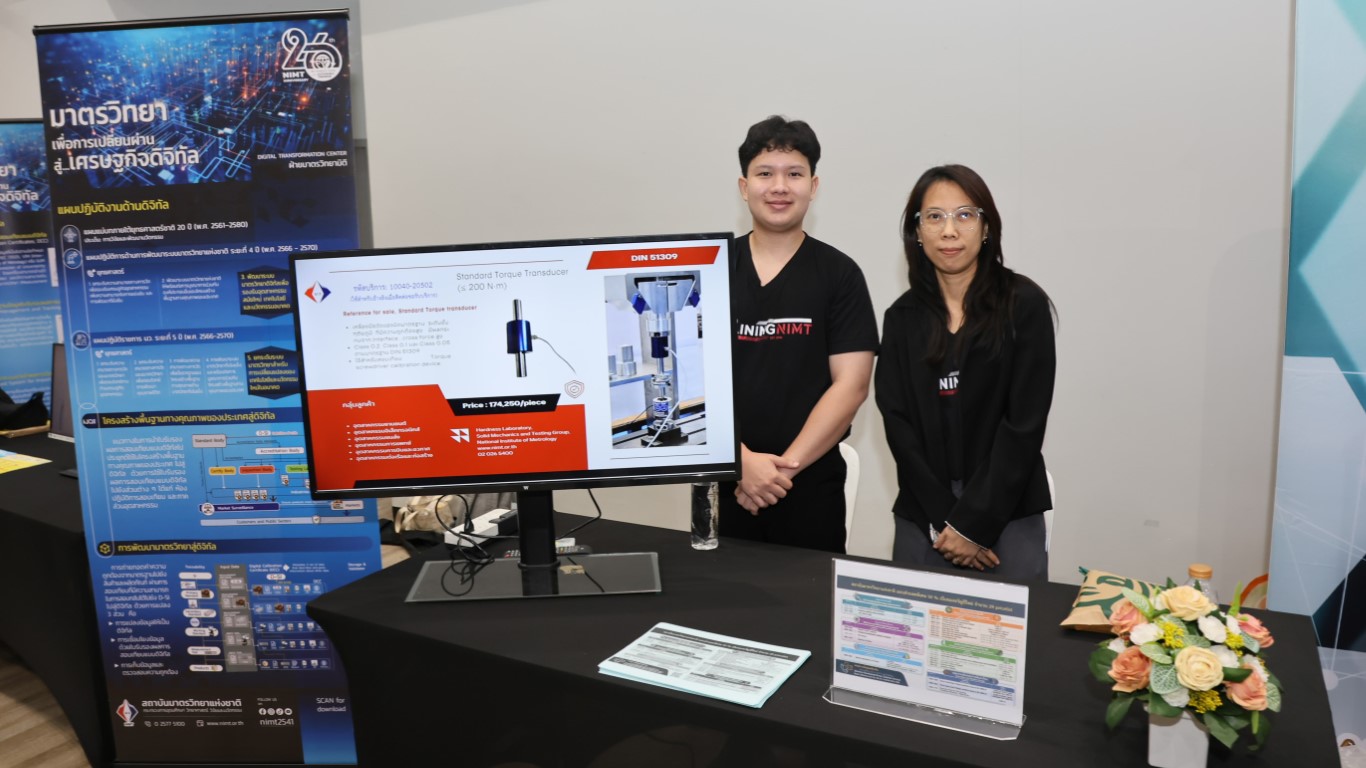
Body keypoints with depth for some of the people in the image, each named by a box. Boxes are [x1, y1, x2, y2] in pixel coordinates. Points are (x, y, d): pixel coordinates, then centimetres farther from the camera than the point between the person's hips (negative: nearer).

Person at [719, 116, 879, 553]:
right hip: (724, 484, 1)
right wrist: (742, 460, -13)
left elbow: (850, 384, -6)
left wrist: (785, 466, -13)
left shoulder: (839, 275, 0)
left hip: (811, 489, -1)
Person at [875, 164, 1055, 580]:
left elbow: (1025, 423, -8)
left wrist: (974, 524, -11)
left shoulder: (1024, 304, -4)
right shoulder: (902, 316, 5)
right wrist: (943, 520, -10)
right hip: (922, 517, 2)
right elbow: (898, 422, -1)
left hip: (1007, 514, -2)